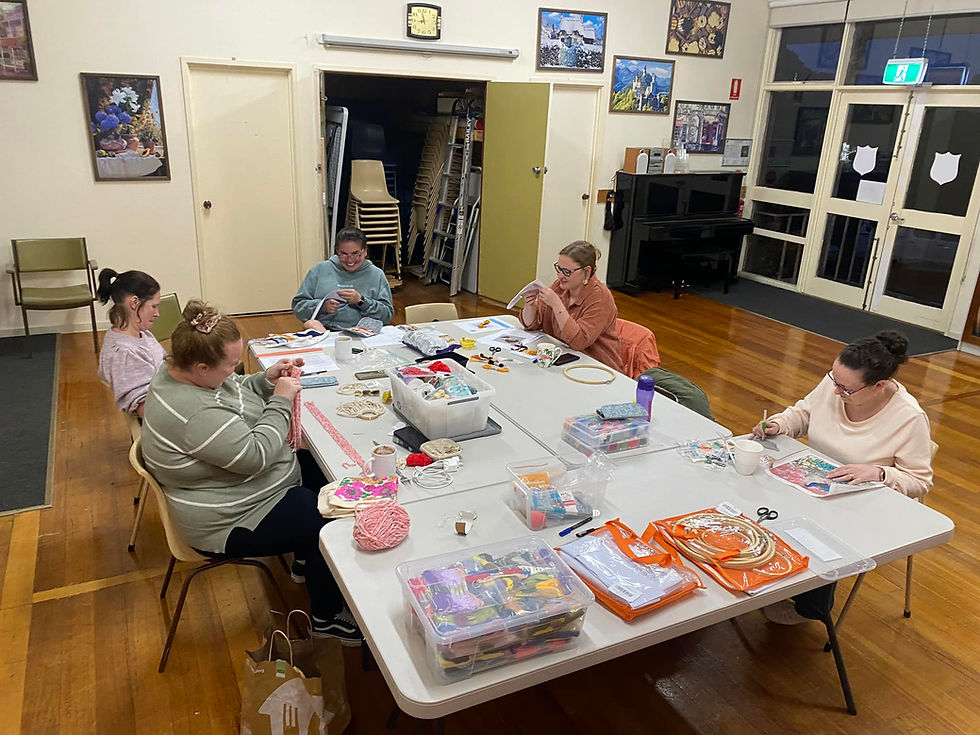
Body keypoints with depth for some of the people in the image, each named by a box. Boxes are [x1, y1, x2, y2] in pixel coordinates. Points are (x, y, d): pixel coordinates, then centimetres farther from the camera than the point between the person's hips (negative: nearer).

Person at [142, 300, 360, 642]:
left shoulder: (179, 371, -4)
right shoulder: (196, 414, -35)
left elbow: (234, 390, 12)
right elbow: (256, 456, -31)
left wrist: (266, 379, -7)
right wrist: (281, 401, -22)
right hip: (230, 523, -11)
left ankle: (305, 561, 32)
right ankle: (327, 616, 12)